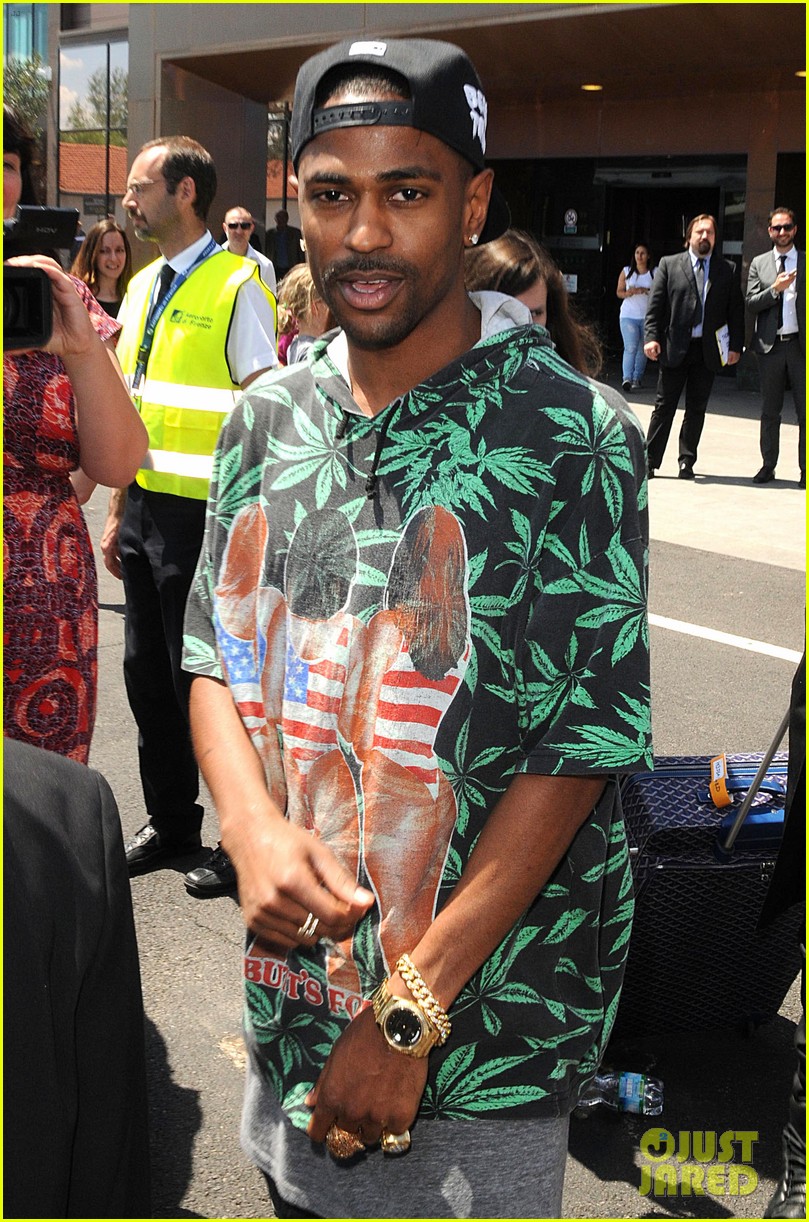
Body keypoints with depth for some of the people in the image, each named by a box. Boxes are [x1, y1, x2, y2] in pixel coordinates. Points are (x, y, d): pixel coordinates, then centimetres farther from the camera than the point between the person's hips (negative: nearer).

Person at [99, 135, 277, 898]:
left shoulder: (236, 286, -11)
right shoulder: (141, 288, 13)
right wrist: (118, 513, 16)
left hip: (203, 516, -8)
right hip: (144, 511, 8)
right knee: (147, 672, 15)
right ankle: (170, 823, 32)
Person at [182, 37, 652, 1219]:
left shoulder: (576, 437, -15)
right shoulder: (266, 419, 2)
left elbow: (579, 745, -16)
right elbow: (214, 655, 6)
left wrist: (411, 1010, -18)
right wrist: (252, 827, -14)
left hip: (486, 1017, -5)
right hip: (288, 982, 5)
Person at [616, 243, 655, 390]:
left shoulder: (655, 273, 5)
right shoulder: (626, 271, 8)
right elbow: (619, 292, 10)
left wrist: (645, 290, -12)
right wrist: (630, 292, -11)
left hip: (648, 316, 1)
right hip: (629, 315, -1)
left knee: (642, 349, 5)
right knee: (630, 347, -15)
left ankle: (637, 379, 14)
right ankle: (627, 378, -23)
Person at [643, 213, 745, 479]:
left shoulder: (727, 270, 8)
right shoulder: (669, 265, 5)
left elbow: (736, 310, 8)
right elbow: (655, 305, 1)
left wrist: (736, 346, 1)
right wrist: (651, 337, -10)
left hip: (708, 350, 2)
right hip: (674, 347, -1)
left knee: (696, 408, 7)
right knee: (664, 406, 2)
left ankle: (686, 462, 15)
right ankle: (650, 460, 7)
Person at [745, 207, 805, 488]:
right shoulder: (759, 263, 9)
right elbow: (751, 304, 2)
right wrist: (775, 289, -14)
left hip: (800, 344, -1)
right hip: (771, 345, 2)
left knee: (804, 411, -1)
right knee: (770, 411, 8)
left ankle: (805, 468, 5)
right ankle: (768, 465, 16)